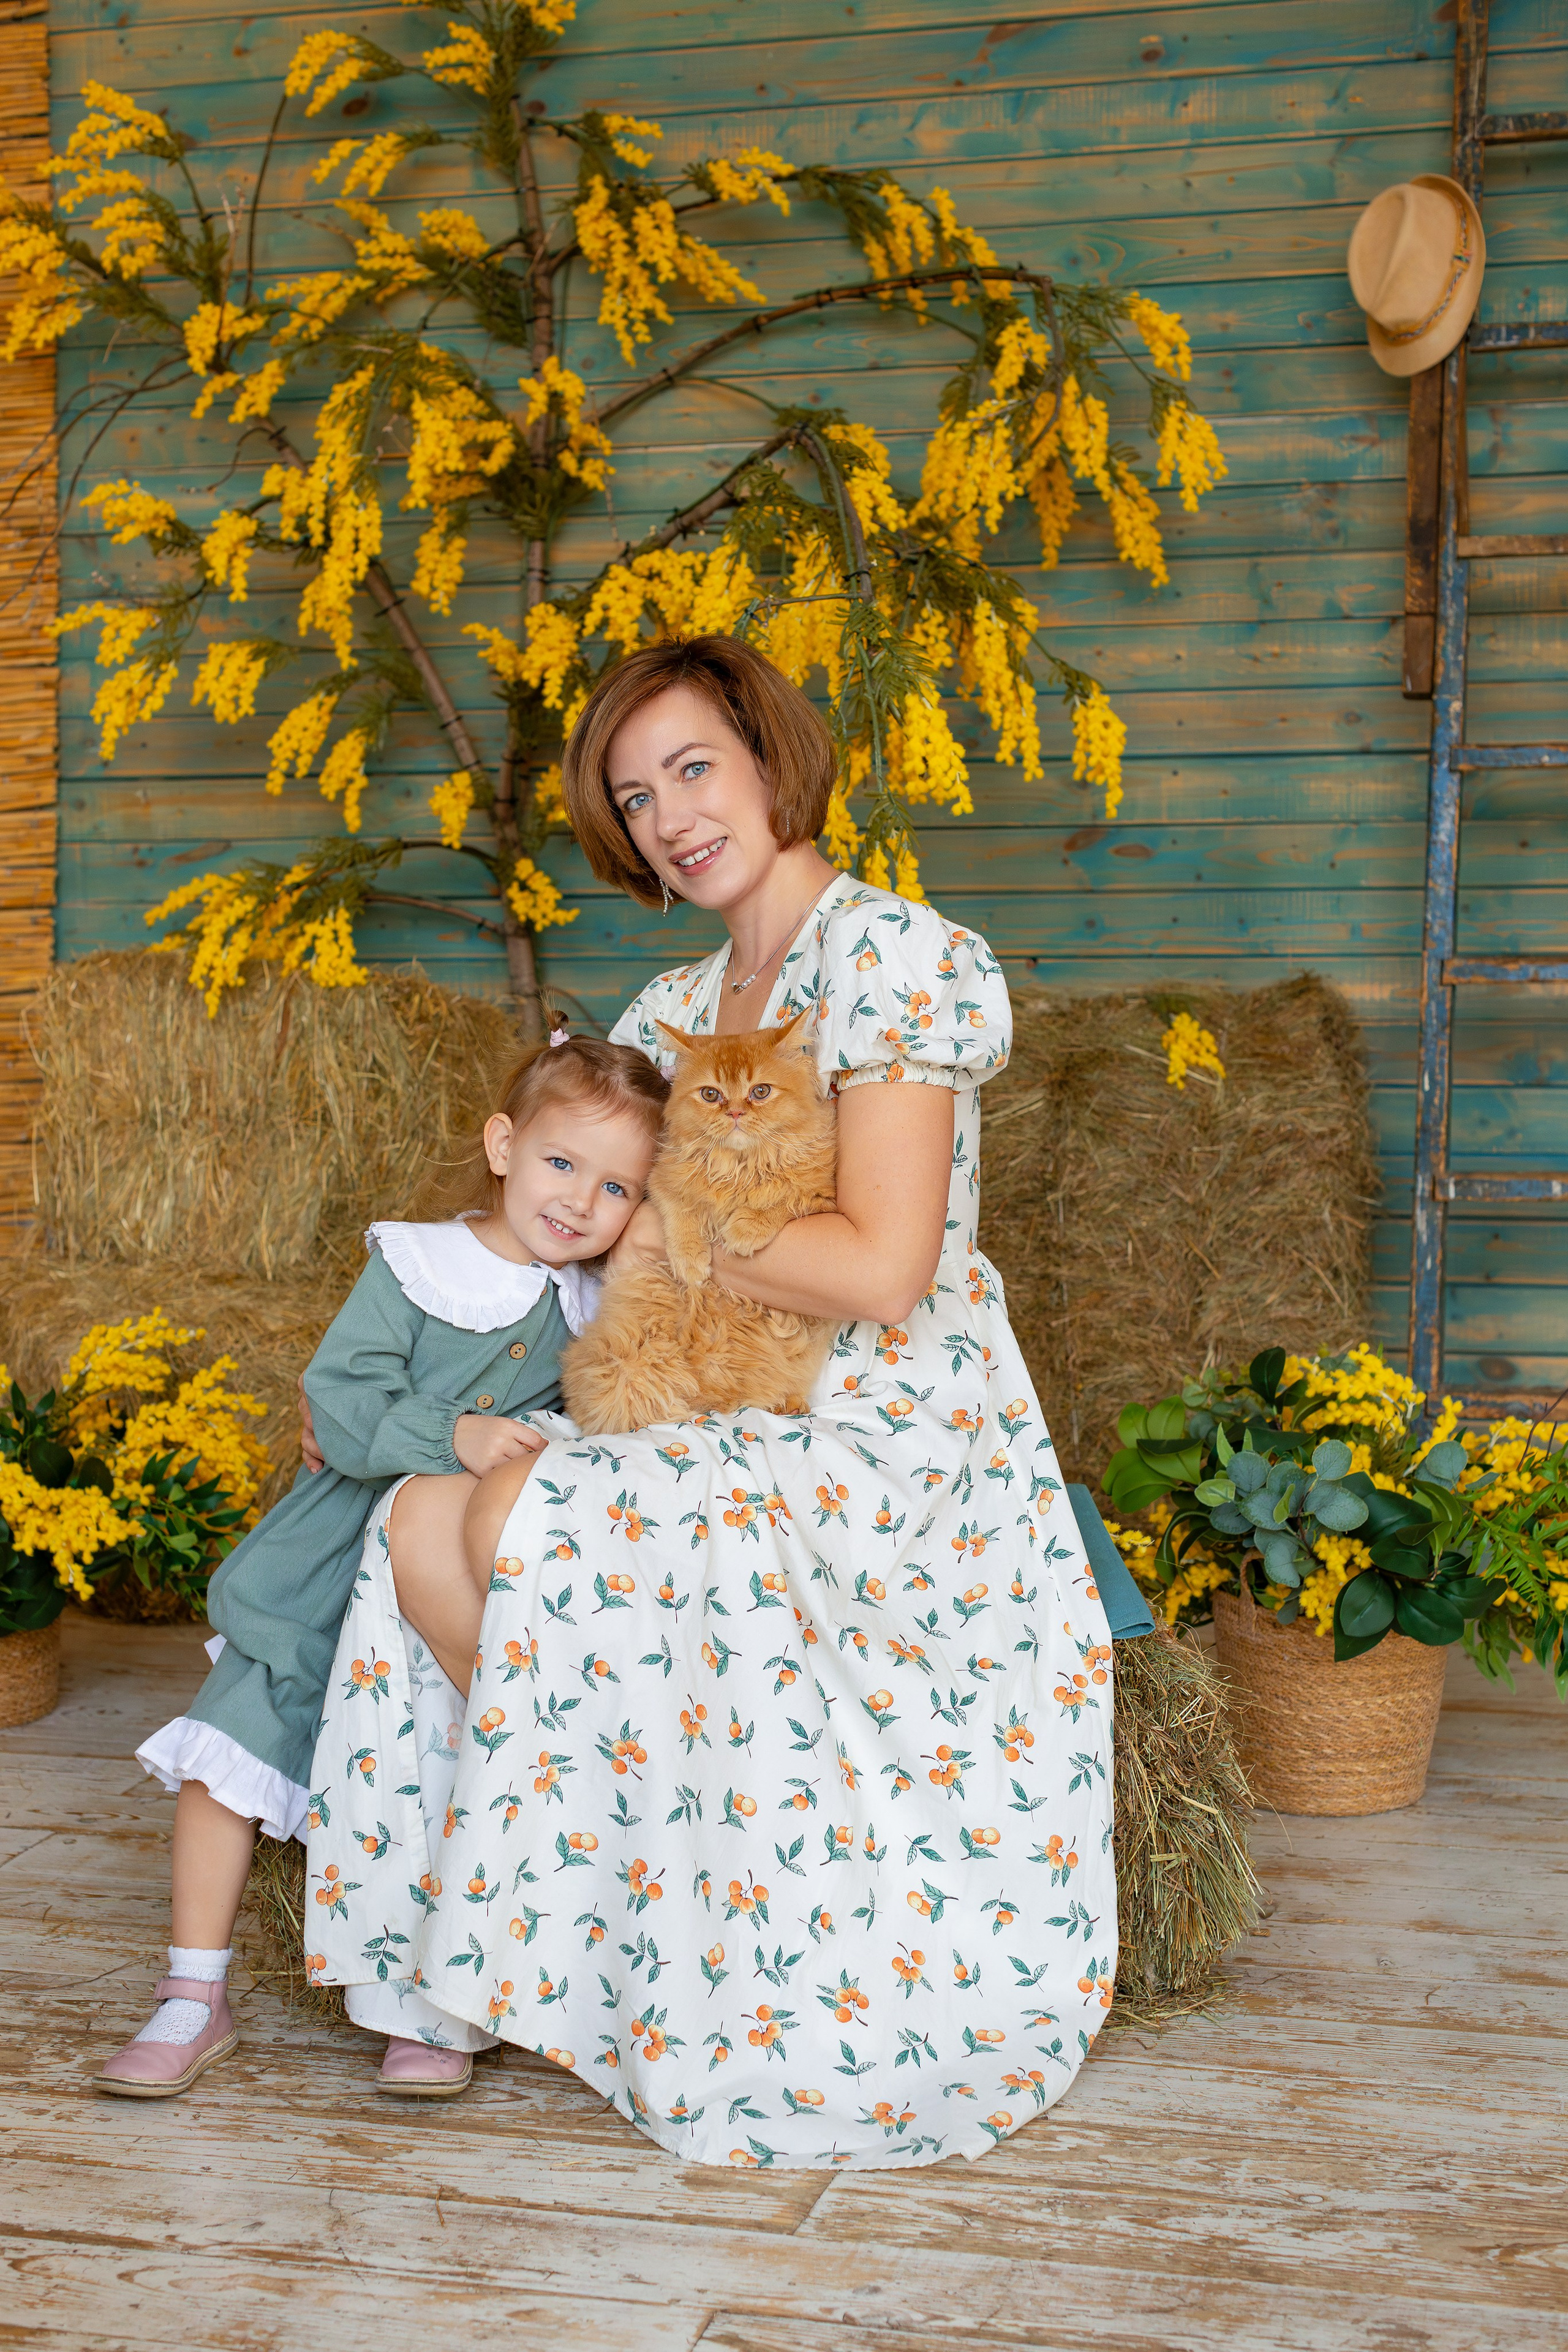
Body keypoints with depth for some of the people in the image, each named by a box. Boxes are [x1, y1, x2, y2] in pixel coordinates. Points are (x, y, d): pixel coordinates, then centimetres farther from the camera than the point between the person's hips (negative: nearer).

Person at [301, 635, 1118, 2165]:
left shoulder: (893, 959, -11)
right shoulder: (675, 1009, 15)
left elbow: (879, 1269, -20)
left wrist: (652, 1229, -11)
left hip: (886, 1442, -8)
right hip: (741, 1436, 8)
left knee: (501, 1519, -24)